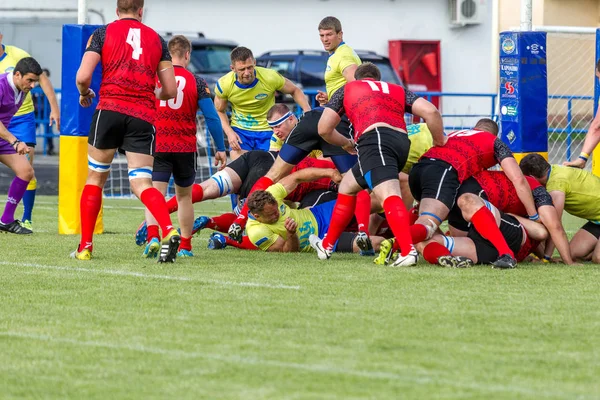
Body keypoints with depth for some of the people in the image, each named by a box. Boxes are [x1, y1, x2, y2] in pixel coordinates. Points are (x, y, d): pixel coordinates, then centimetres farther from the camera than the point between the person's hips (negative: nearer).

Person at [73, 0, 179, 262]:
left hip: (110, 110, -1)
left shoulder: (103, 33, 7)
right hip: (144, 117, 2)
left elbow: (83, 77, -4)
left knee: (95, 177, 14)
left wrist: (84, 94, 18)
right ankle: (169, 232, -27)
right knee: (142, 183, 0)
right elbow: (170, 90, 13)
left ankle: (85, 246, 15)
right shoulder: (157, 39, 14)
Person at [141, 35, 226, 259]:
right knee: (184, 196, 18)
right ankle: (185, 246, 21)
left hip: (157, 146, -1)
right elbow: (212, 117, -1)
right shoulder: (196, 82, 0)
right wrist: (220, 149, 7)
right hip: (186, 148, 1)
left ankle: (153, 237, -30)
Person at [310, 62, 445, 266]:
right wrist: (439, 142, 25)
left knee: (389, 197, -21)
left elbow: (324, 129, 23)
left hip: (375, 139, -5)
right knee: (347, 186, 24)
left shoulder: (347, 89, 25)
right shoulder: (398, 90, 30)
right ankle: (326, 245, 30)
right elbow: (430, 111, 13)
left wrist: (346, 142, 41)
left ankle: (408, 251, -39)